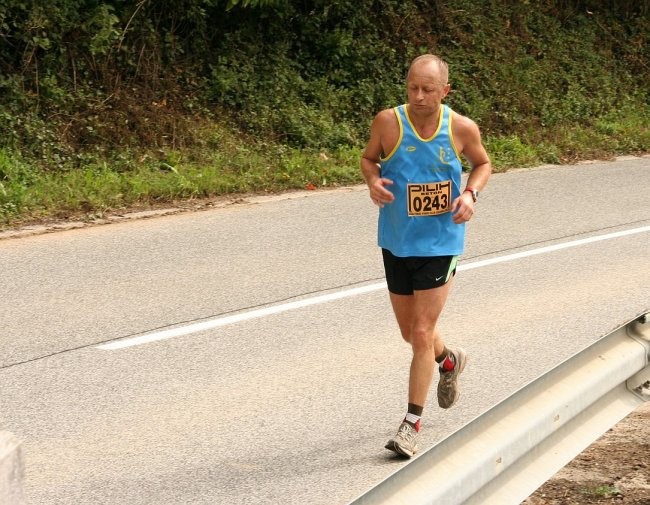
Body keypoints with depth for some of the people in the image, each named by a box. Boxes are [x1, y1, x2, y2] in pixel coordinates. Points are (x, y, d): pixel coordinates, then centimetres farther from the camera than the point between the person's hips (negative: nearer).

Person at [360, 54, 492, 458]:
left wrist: (471, 194, -11)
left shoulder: (462, 128, -11)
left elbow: (482, 163, 8)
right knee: (410, 331, 17)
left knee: (422, 334, -7)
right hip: (397, 242, 3)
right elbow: (369, 157, 7)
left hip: (440, 243, -3)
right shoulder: (389, 122, -11)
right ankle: (449, 360, 51)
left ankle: (412, 423, 4)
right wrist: (372, 180, -16)